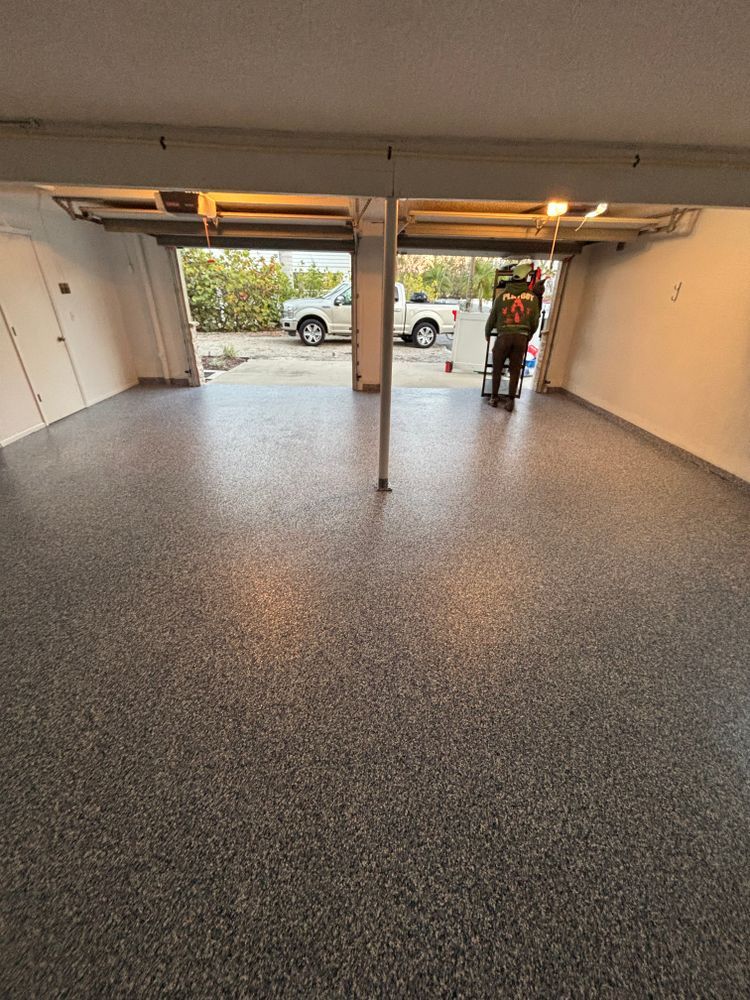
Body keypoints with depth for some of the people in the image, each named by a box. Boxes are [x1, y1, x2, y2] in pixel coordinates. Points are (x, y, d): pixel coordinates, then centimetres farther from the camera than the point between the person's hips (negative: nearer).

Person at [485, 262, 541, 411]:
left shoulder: (502, 296, 2)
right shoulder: (532, 298, 6)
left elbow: (492, 318, 9)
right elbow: (535, 322, 10)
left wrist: (487, 333, 26)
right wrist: (528, 337, 28)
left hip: (504, 336, -1)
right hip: (521, 337, 1)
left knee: (497, 368, 12)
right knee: (515, 371, 7)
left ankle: (494, 398, 14)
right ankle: (510, 401, 6)